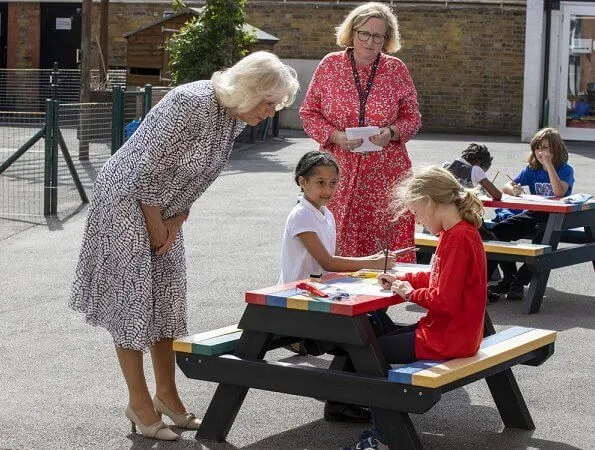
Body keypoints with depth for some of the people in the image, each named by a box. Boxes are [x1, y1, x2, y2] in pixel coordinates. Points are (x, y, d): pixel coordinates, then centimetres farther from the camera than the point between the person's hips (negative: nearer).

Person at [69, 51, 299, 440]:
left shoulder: (235, 119, -2)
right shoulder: (192, 104, -29)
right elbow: (149, 167, -24)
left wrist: (176, 221, 2)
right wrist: (157, 225, -15)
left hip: (165, 209, 8)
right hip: (128, 200, -8)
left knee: (168, 298, 10)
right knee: (131, 298, -3)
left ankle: (166, 394, 20)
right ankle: (139, 403, 5)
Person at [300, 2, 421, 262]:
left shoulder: (396, 69, 5)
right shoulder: (330, 65, 3)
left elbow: (412, 117, 10)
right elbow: (309, 113, 7)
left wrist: (392, 132, -11)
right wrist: (335, 136, -11)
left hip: (387, 174, 0)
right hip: (340, 172, 0)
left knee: (392, 239, -4)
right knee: (342, 242, -1)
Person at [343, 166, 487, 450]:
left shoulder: (458, 240, -23)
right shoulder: (458, 233, 8)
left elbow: (445, 301, -26)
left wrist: (411, 293, -10)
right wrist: (402, 279, 11)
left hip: (448, 339, -10)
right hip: (454, 331, 10)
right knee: (385, 337, 19)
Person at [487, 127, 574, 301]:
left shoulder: (565, 170, -5)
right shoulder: (532, 169, 10)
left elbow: (559, 192, -26)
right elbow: (507, 187, 3)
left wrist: (548, 163, -25)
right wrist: (513, 190, -23)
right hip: (534, 215, 6)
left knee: (541, 235, -38)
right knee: (498, 231, -15)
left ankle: (519, 282, -25)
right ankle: (509, 278, -6)